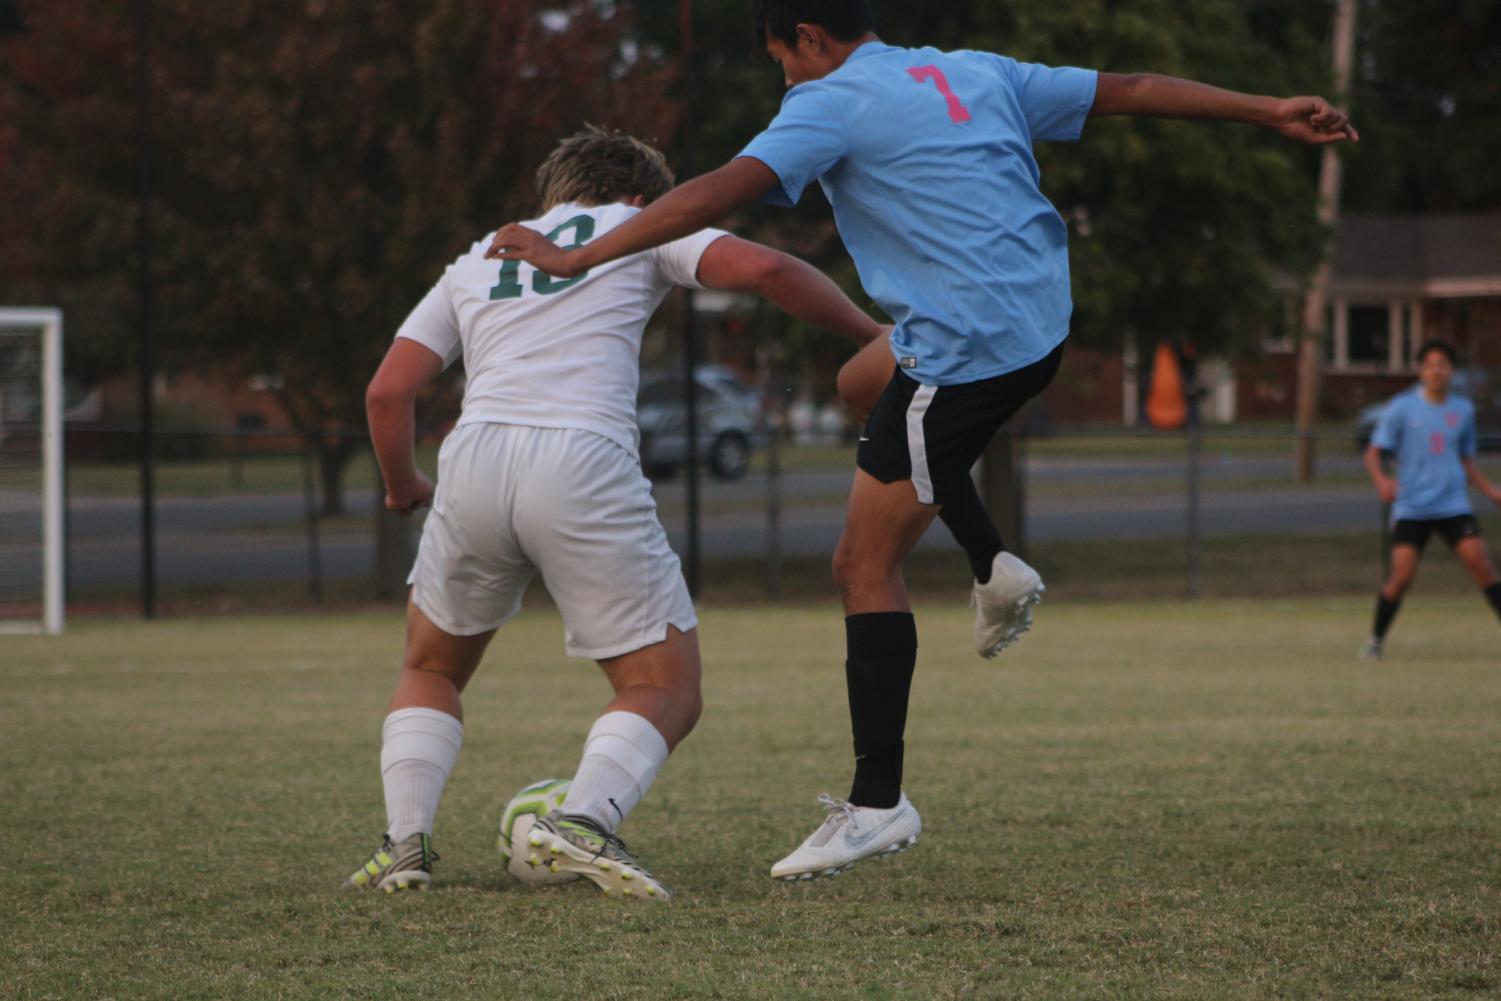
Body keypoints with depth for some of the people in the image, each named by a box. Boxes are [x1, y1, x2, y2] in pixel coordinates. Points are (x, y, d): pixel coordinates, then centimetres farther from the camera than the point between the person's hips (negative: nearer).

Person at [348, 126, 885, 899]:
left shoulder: (476, 263, 30)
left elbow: (387, 391, 20)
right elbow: (760, 269, 5)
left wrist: (402, 488, 38)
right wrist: (873, 334, 16)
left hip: (474, 459, 4)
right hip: (584, 464, -4)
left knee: (430, 670, 27)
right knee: (665, 692, 6)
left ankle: (405, 842, 7)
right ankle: (584, 821, -21)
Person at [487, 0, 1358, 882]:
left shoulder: (832, 104, -6)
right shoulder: (976, 74, 15)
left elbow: (718, 194, -18)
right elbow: (1131, 91, 18)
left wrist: (577, 258, -16)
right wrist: (1270, 113, 25)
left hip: (961, 358, -8)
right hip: (1041, 333, 8)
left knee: (867, 568, -2)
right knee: (863, 383, 33)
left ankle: (878, 803, -5)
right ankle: (995, 566, 23)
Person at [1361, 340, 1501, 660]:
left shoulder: (1463, 410, 10)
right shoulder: (1402, 408, 0)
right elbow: (1373, 453, 0)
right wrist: (1381, 480, -20)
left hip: (1453, 506, 2)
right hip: (1411, 508, -2)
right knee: (1402, 574, -11)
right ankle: (1376, 639, 8)